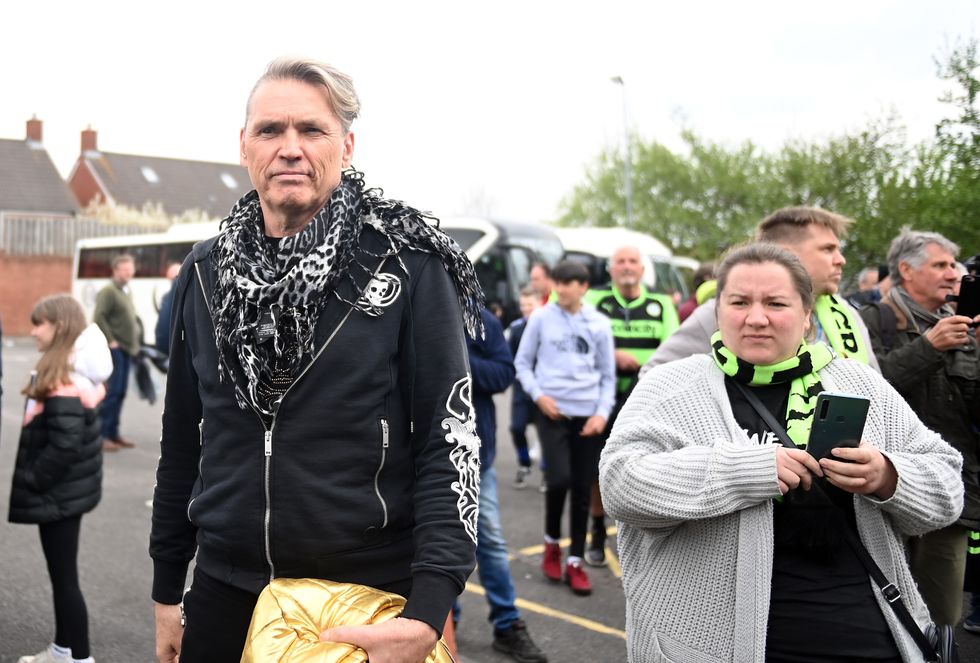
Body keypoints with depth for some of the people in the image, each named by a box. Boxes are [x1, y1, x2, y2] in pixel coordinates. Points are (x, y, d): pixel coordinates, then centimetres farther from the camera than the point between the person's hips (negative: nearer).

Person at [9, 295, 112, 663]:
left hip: (59, 493, -10)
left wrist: (30, 481, -15)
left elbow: (65, 444, -26)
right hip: (63, 489, 10)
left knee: (64, 576, 0)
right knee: (61, 573, 18)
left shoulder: (64, 378, -23)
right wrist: (33, 479, 16)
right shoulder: (71, 371, 9)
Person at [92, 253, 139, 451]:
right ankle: (102, 435, -5)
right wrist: (110, 341, -17)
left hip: (127, 349, 9)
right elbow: (98, 318, -19)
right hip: (115, 349, -9)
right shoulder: (108, 291, -11)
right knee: (111, 392, -9)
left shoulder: (127, 291, 17)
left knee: (120, 393, 11)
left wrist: (134, 340, 14)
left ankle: (113, 433, 18)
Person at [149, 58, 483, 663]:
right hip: (225, 590, 4)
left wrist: (429, 609, -21)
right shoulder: (205, 272, 5)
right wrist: (167, 591, 13)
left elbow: (450, 437, -12)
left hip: (375, 597, -3)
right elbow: (182, 442, 11)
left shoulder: (407, 264, -9)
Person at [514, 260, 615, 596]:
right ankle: (551, 541, 12)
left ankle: (575, 562, 15)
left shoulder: (599, 323, 5)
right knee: (559, 479, -16)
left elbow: (608, 374, 10)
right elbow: (522, 362, 7)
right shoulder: (541, 317, 1)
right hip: (552, 411, -2)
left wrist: (603, 412, -2)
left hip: (588, 414, 2)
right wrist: (538, 394, -7)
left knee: (583, 489, 4)